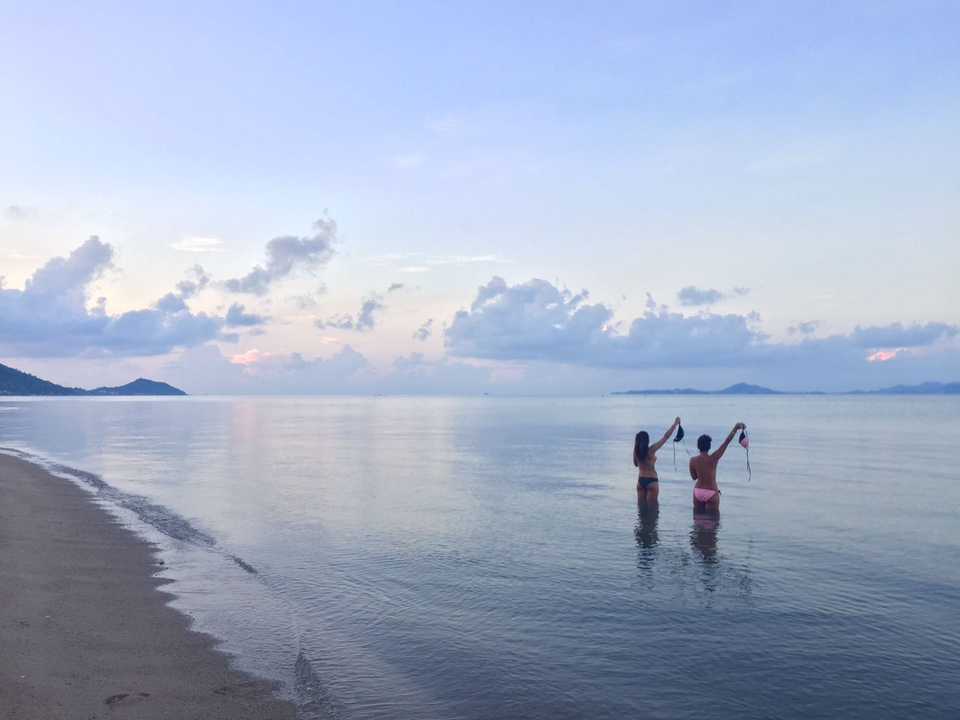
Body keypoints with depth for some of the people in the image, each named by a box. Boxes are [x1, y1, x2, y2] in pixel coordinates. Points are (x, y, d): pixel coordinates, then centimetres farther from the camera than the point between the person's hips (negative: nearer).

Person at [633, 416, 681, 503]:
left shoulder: (636, 451, -3)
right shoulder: (651, 450, -16)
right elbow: (666, 437, -12)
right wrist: (675, 423, -5)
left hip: (640, 481, 5)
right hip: (651, 481, -5)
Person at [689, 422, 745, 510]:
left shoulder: (693, 460, -6)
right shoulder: (712, 459, -14)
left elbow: (694, 477, 7)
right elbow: (726, 442, -12)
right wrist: (735, 428, -8)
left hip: (698, 492, 4)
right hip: (711, 493, -4)